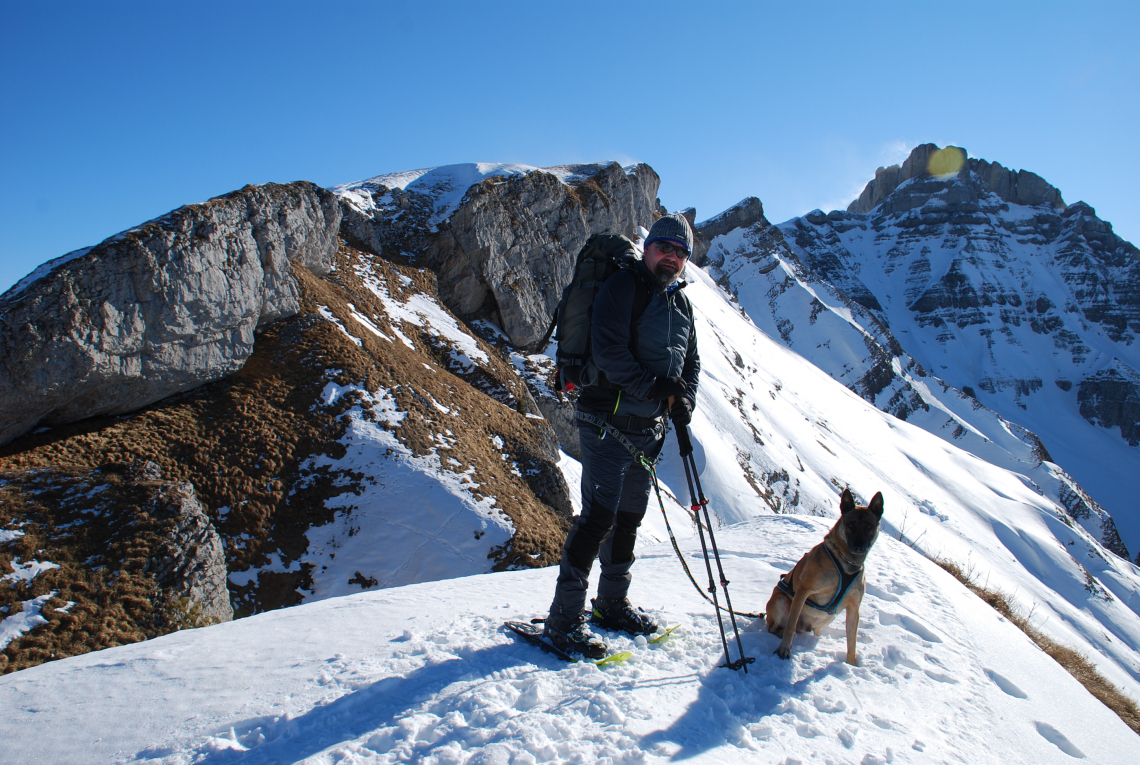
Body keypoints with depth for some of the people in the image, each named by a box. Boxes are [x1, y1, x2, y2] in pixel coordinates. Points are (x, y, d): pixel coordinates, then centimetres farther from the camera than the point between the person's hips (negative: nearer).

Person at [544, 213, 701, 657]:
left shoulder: (682, 304, 15)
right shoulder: (621, 288, -9)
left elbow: (691, 362, 18)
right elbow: (608, 352, -20)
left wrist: (684, 402, 0)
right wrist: (652, 387, -22)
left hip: (649, 429, 8)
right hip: (608, 422, -8)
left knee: (629, 517, 16)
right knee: (599, 517, -11)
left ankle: (612, 604, 31)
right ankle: (564, 618, -1)